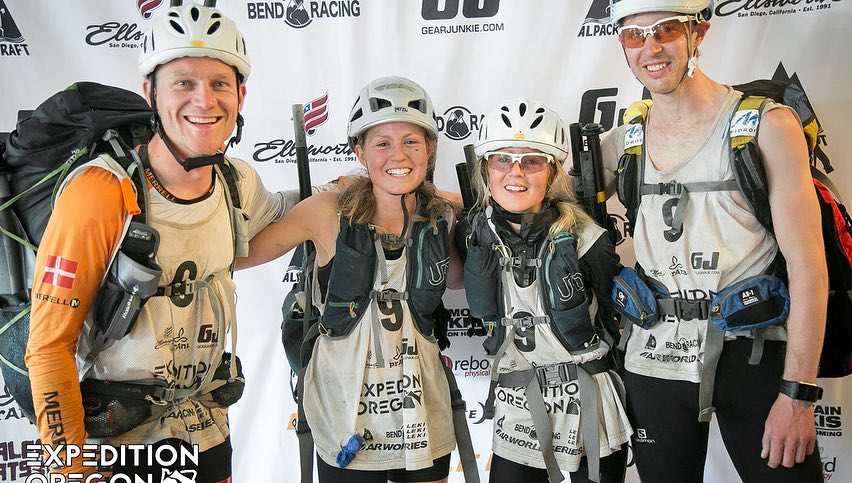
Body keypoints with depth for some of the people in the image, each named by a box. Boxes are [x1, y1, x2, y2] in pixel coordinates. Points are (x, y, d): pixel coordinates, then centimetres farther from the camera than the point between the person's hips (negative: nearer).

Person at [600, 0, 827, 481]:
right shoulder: (622, 143, 5)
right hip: (656, 356, 3)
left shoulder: (766, 125, -6)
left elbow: (808, 267, -9)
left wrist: (798, 394, -13)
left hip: (753, 353, -3)